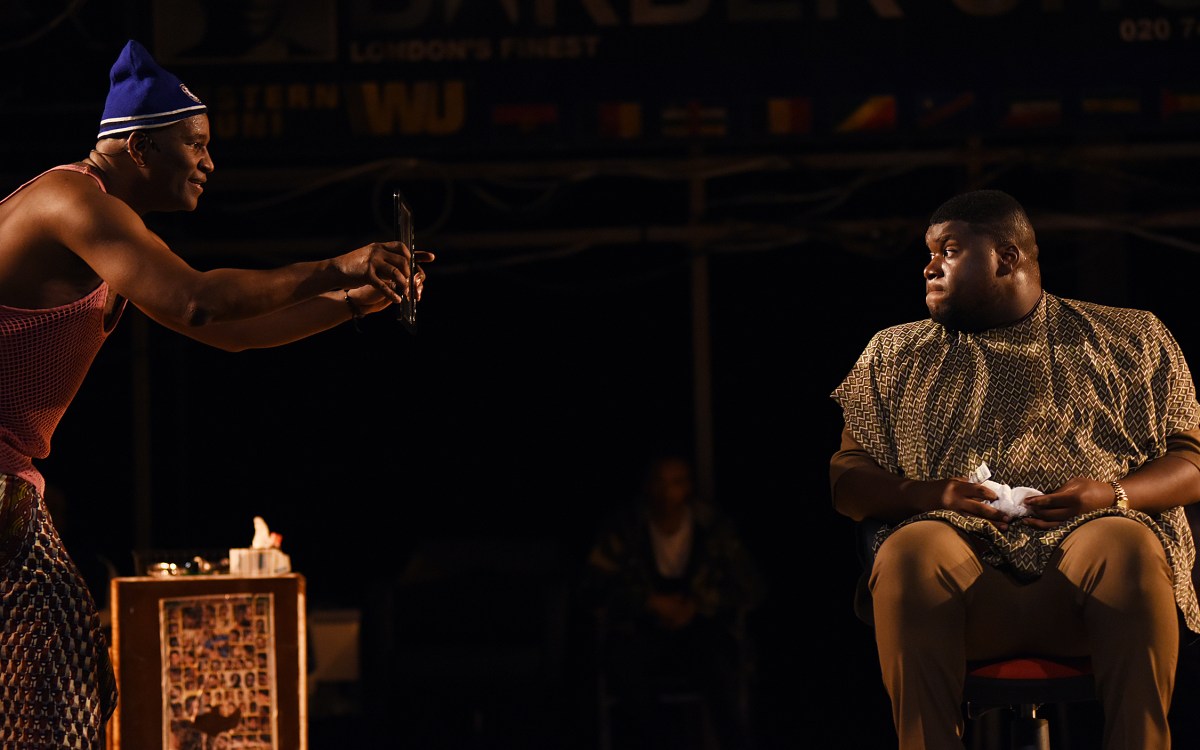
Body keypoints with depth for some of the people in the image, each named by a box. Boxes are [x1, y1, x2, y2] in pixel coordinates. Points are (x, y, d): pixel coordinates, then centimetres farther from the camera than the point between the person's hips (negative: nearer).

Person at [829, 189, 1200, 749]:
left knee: (1128, 547, -37)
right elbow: (845, 479, 17)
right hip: (961, 546, 1)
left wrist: (1115, 493, -7)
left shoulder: (1130, 340, 21)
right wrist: (927, 494, -6)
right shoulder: (893, 355, 25)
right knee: (909, 551, -36)